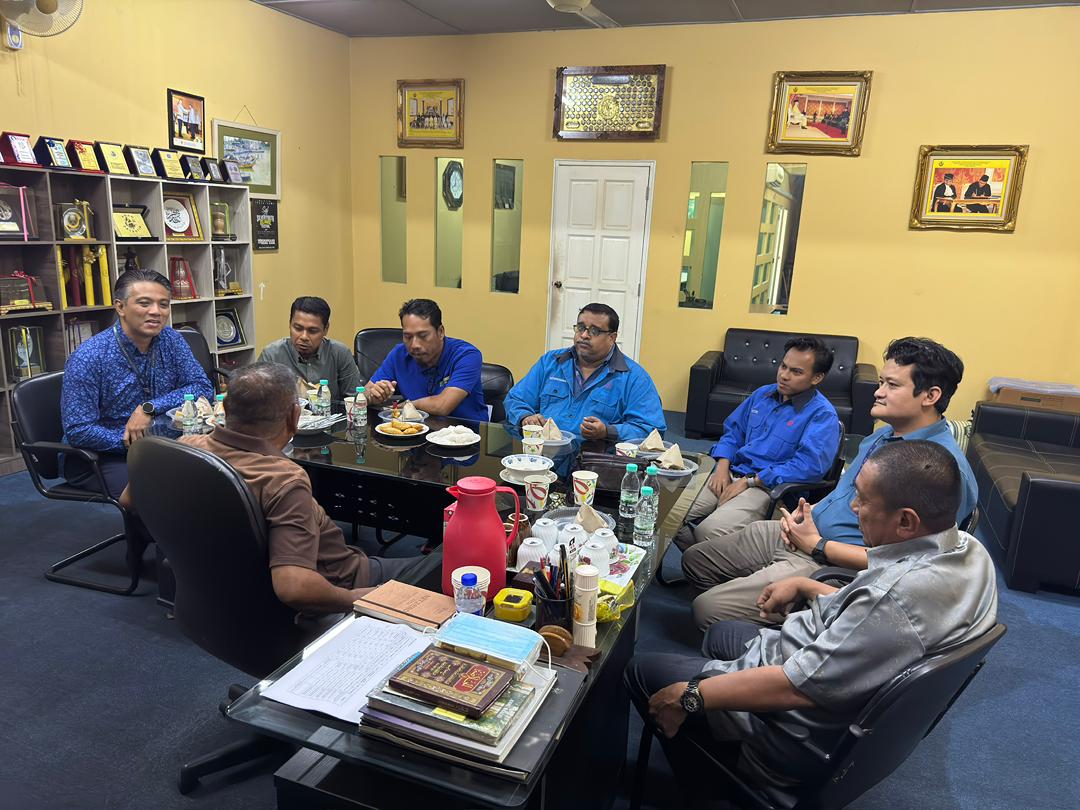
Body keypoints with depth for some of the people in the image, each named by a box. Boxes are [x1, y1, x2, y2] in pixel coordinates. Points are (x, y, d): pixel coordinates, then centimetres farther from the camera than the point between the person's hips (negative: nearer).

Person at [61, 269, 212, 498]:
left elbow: (203, 389, -7)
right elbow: (78, 432, -18)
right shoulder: (88, 358, -15)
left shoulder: (171, 340, -1)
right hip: (96, 456, -5)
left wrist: (150, 408, -18)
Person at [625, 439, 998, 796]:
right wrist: (804, 585, 10)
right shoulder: (968, 549, -9)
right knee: (720, 633, 31)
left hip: (801, 734, -9)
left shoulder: (900, 594, -39)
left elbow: (798, 687, -32)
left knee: (640, 670, 7)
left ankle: (693, 782, 29)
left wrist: (689, 697, -22)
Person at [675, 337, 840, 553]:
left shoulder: (823, 415, -6)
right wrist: (722, 465, 3)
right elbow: (733, 430, 24)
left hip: (769, 487, -7)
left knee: (710, 530, -31)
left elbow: (810, 465, -19)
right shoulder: (763, 394, 17)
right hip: (731, 474, 7)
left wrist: (750, 481, -18)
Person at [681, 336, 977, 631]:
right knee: (694, 560, 13)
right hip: (797, 533, 10)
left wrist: (816, 546, -18)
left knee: (707, 609, -15)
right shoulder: (884, 434, 9)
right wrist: (808, 511, 1)